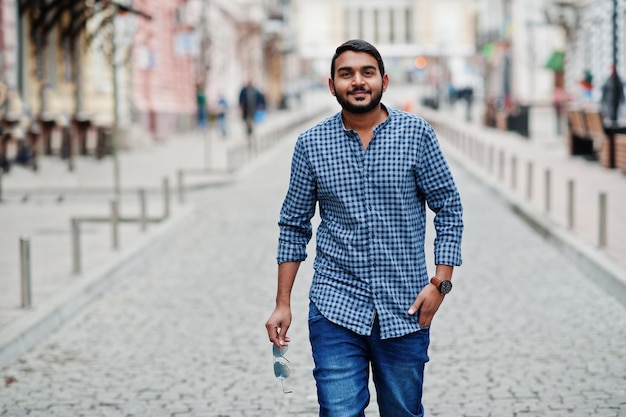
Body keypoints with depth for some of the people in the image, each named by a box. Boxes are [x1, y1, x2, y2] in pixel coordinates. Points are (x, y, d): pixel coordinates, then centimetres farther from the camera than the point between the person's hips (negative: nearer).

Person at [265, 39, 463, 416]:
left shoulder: (417, 134, -1)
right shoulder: (311, 144, 1)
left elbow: (449, 209, 2)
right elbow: (294, 226, 7)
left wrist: (440, 282, -7)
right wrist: (283, 304, 4)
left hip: (405, 310, 0)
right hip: (336, 308, 0)